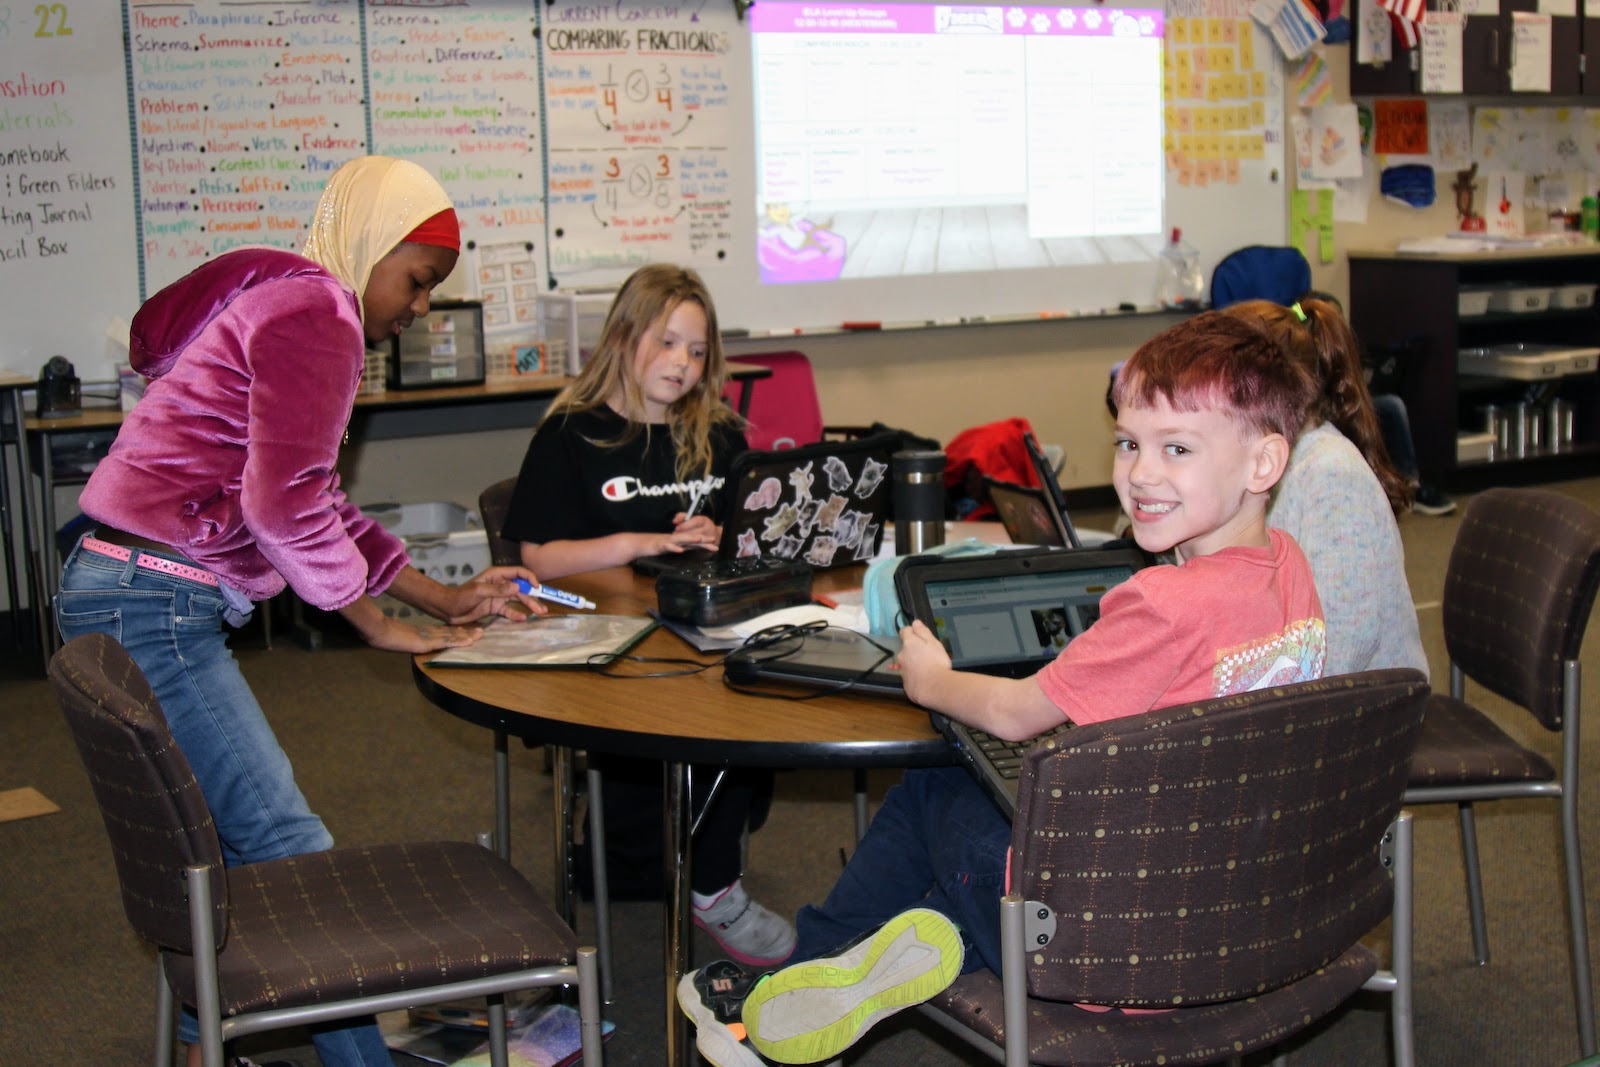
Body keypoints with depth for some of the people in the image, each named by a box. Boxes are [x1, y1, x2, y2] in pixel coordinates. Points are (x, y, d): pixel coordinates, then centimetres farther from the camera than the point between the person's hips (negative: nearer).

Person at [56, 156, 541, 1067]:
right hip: (151, 604, -11)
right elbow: (284, 504, -20)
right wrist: (384, 626, -8)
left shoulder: (291, 305, 21)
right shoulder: (314, 312, -12)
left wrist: (441, 597, 19)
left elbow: (317, 502, 23)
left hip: (128, 597, 11)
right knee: (292, 852, -9)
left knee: (223, 842, 19)